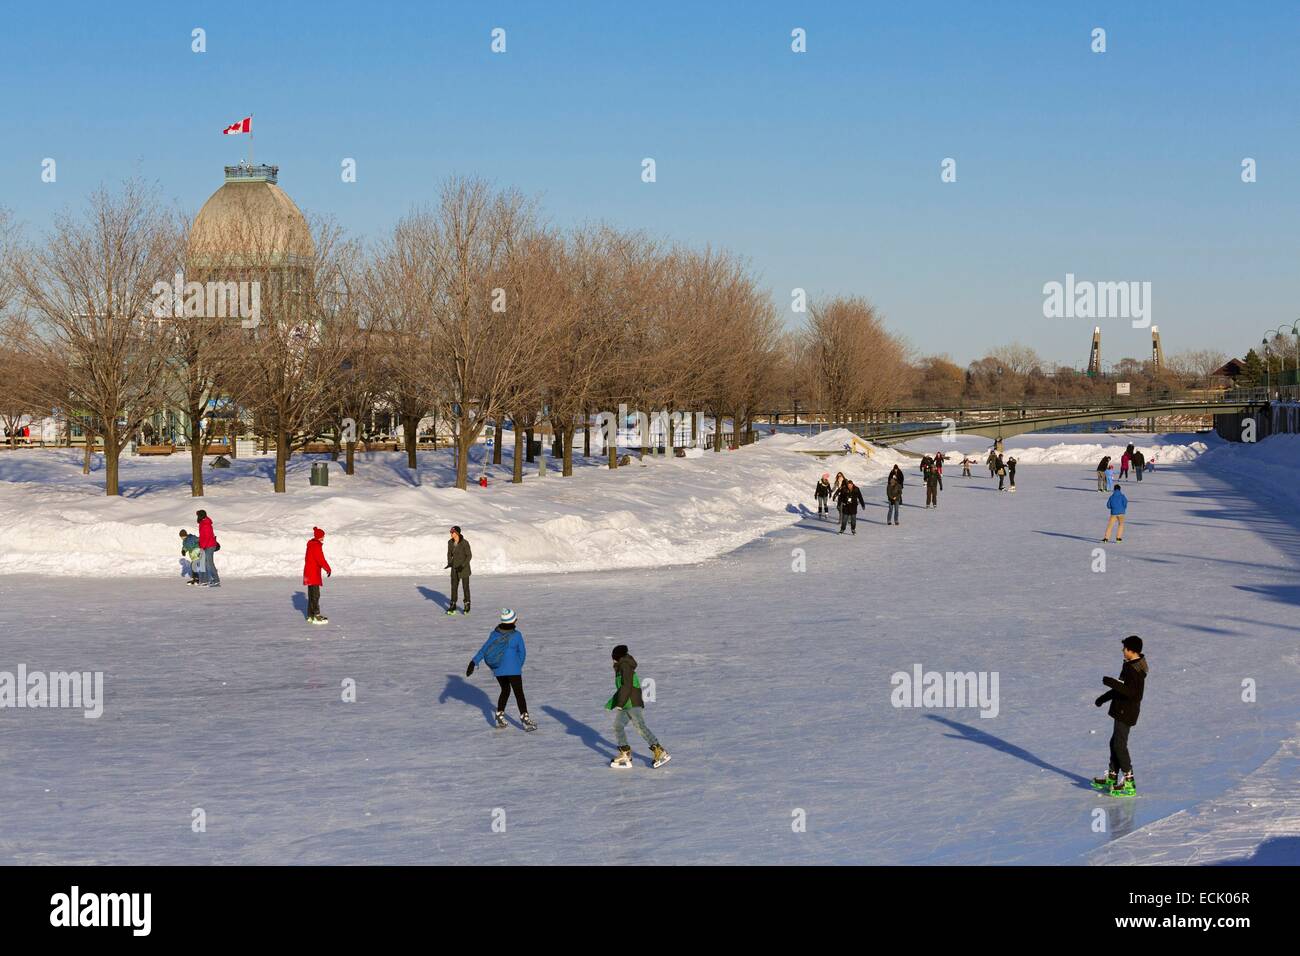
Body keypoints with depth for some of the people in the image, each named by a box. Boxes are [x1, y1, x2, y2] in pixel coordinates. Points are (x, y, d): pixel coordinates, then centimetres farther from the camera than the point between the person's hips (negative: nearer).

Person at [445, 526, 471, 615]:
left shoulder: (465, 543, -19)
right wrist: (449, 563, -9)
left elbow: (469, 556, -14)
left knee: (465, 587, 4)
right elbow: (449, 554, 9)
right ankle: (453, 607, 9)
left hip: (464, 567, -5)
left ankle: (467, 606, 19)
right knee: (454, 586, 3)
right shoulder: (450, 542, -3)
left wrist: (463, 566, -24)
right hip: (455, 567, 5)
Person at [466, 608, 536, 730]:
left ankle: (499, 716, 20)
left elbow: (484, 649, -2)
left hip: (497, 670, 5)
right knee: (519, 693, 1)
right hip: (513, 669, -5)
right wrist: (519, 665, 16)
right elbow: (522, 653, -1)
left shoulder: (494, 634, 0)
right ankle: (525, 719, -3)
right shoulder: (516, 635, -10)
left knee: (505, 690, 23)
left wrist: (474, 662, -1)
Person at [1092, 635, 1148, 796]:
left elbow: (1130, 691, -31)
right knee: (1115, 743, 17)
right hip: (1122, 710, 11)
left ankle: (1129, 783, -4)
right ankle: (1112, 778, 28)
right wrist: (1103, 698, 29)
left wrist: (1111, 682, -29)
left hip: (1127, 712, -11)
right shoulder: (1130, 665, 12)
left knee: (1120, 745, -7)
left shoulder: (1135, 669, -21)